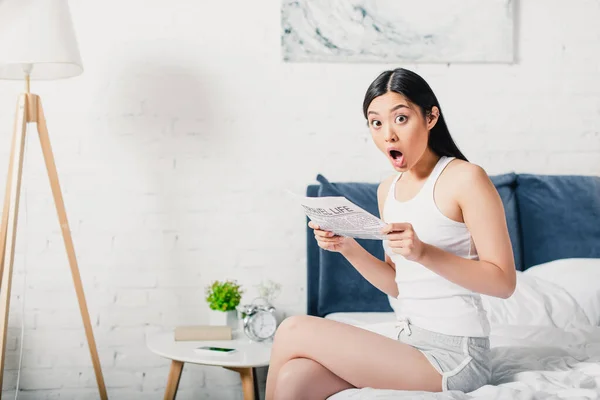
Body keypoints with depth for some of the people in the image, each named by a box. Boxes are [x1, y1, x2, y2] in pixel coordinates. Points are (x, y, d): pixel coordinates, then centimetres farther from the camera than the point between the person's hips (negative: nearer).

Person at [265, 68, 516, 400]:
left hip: (453, 354, -6)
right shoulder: (388, 190, 12)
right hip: (409, 346, 6)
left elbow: (503, 282, -13)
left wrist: (423, 251, -25)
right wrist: (348, 247, -1)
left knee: (293, 332, -13)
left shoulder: (465, 178, -10)